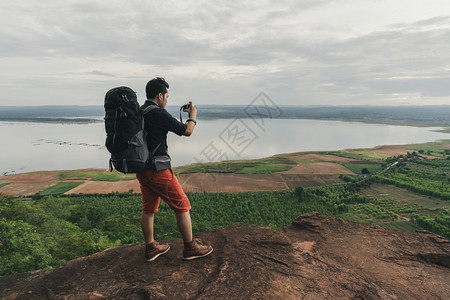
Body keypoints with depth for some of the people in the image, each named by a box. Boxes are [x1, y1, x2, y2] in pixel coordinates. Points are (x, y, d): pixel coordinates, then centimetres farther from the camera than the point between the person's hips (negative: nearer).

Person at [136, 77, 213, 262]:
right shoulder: (159, 114, -16)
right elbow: (187, 131, -8)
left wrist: (180, 116, 27)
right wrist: (193, 116, 10)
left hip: (141, 169, 9)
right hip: (158, 170, -9)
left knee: (148, 209, 17)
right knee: (182, 206, 4)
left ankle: (151, 248, 30)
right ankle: (190, 248, 16)